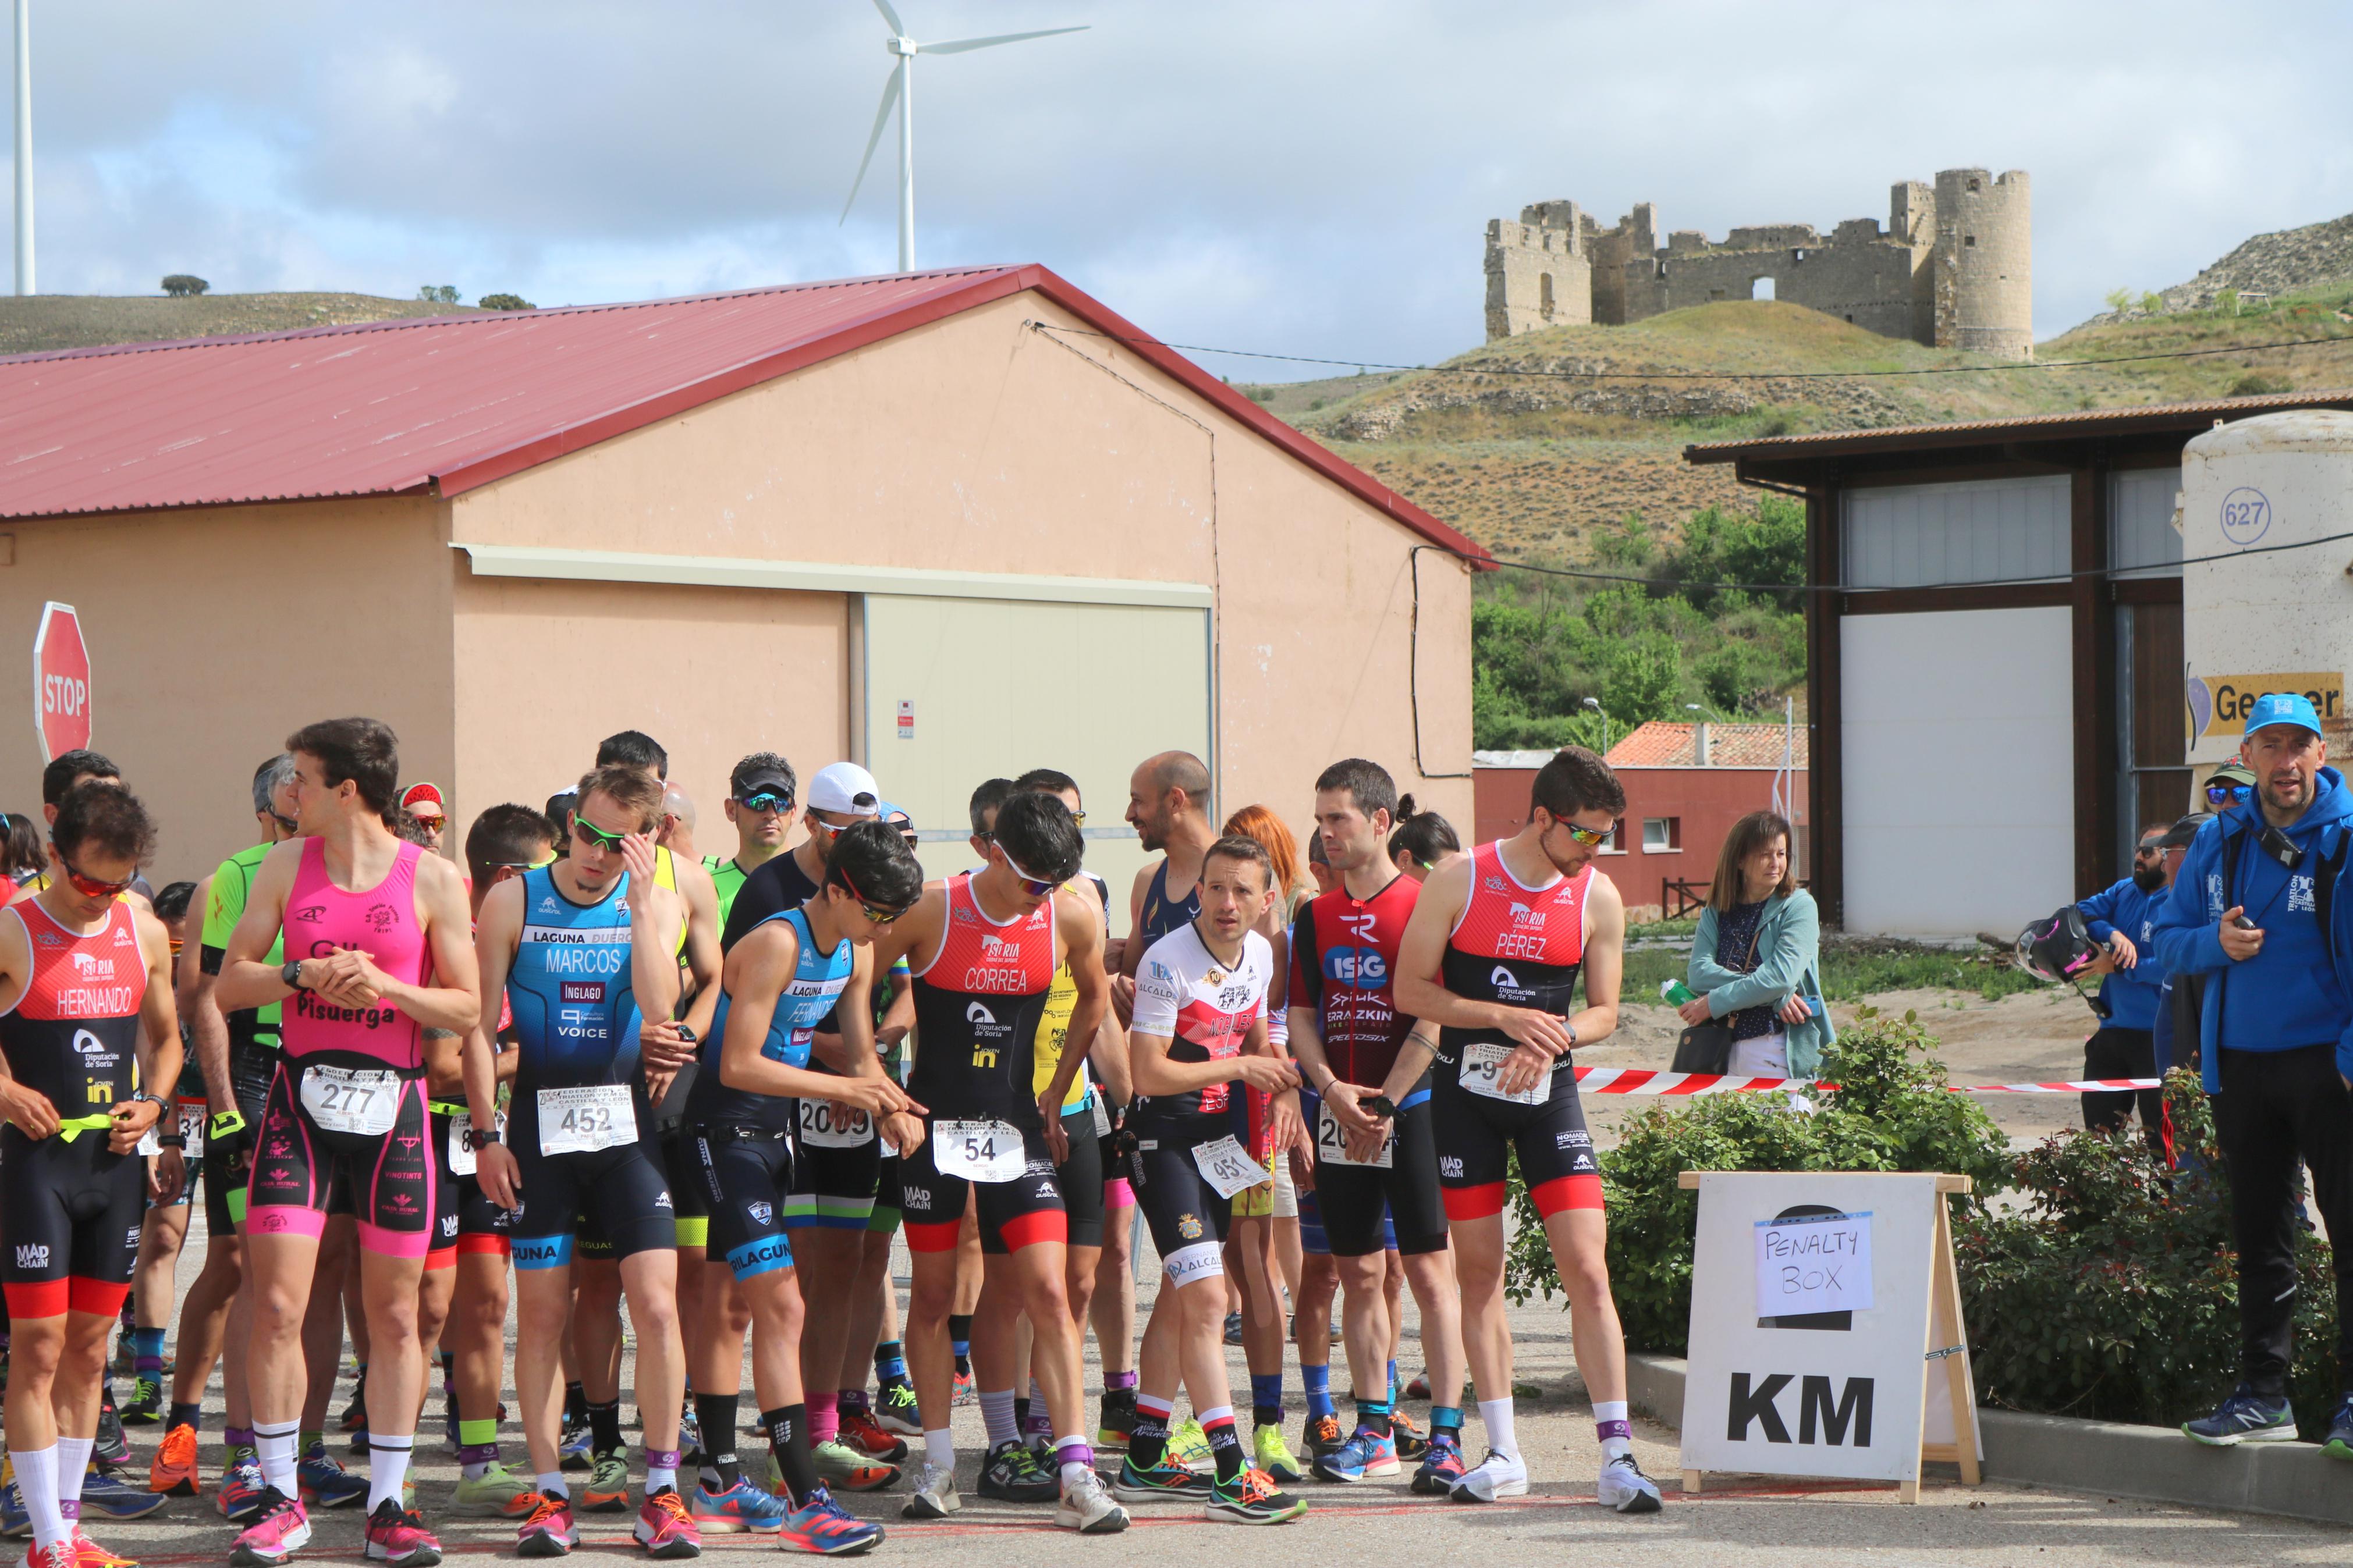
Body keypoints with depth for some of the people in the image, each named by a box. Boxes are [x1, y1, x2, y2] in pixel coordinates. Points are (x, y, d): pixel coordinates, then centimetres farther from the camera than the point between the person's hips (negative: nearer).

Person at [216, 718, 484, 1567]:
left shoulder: (433, 879, 0)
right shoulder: (285, 867, 7)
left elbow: (467, 1006, 0)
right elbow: (228, 982, 7)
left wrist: (383, 986, -15)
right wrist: (304, 974, -11)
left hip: (391, 1099, -1)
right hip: (300, 1097, 1)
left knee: (394, 1315, 2)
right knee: (276, 1306, -6)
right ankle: (281, 1499, 5)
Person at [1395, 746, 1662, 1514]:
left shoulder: (1598, 898, -1)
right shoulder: (1459, 882, -6)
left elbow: (1604, 1011, 6)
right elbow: (1410, 990, -5)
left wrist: (1555, 1036, -15)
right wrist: (1508, 1017, -16)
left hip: (1549, 1092, 1)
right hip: (1465, 1091, -1)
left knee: (1588, 1270, -9)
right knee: (1479, 1274, 4)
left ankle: (1617, 1455, -9)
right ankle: (1503, 1454, 13)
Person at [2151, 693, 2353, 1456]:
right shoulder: (2219, 841, 8)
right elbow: (2169, 941, 13)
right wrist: (2216, 942, -9)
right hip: (2240, 1062, 5)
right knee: (2258, 1234, 11)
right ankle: (2263, 1393, 19)